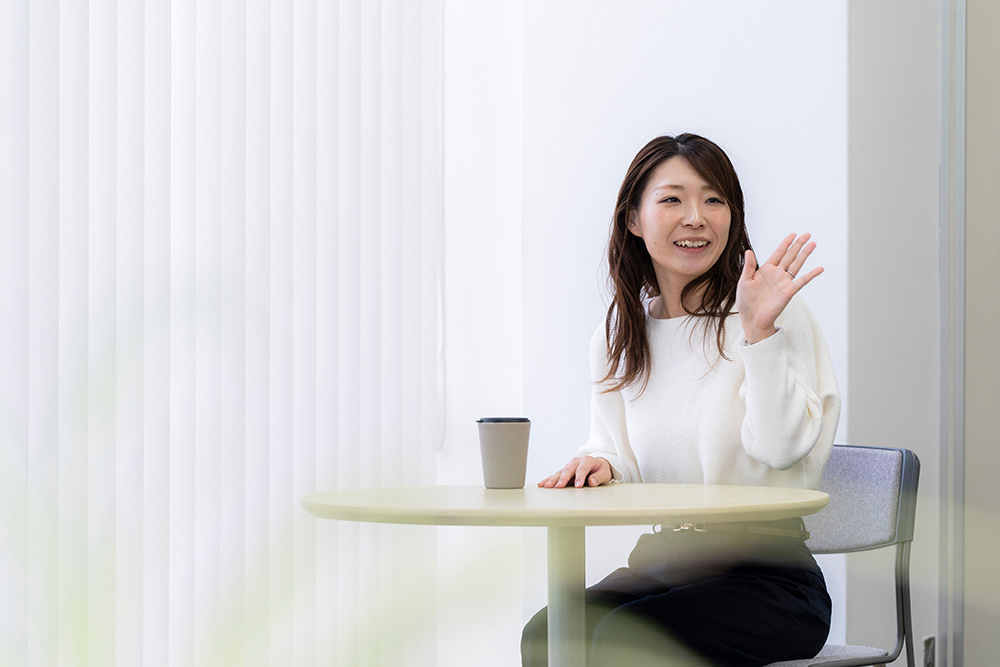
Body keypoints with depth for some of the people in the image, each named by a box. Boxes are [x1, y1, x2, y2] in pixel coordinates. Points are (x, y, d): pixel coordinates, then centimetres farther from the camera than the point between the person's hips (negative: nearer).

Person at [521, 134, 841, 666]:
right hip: (659, 563, 4)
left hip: (765, 576, -4)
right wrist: (603, 466, -7)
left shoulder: (777, 315, -5)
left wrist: (759, 331, -23)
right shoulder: (615, 339, 10)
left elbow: (781, 448, -15)